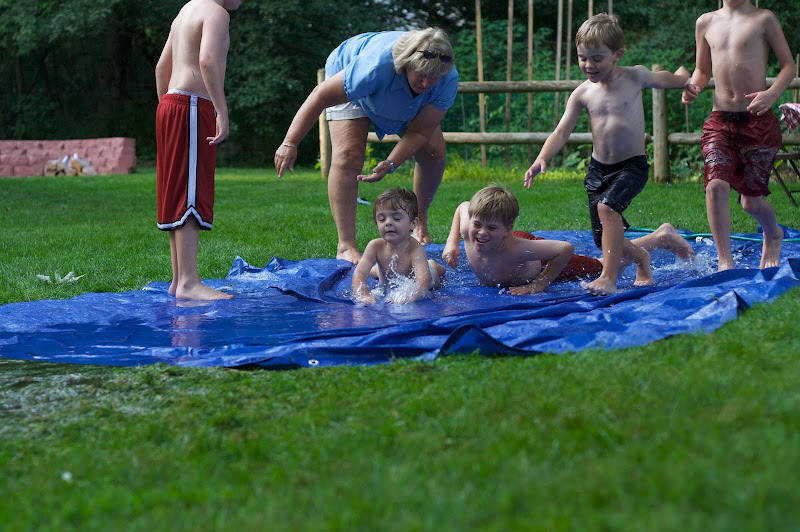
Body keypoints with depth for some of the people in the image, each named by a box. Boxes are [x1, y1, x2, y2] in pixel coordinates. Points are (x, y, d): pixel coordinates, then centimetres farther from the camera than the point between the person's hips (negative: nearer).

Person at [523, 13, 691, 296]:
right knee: (606, 241, 6)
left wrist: (683, 75, 2)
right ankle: (641, 257, 40)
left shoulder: (635, 76, -5)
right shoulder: (583, 93, -1)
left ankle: (609, 278, -27)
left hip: (632, 166, -4)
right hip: (598, 169, 4)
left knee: (607, 206, -32)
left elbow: (673, 80, 17)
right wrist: (542, 158, -17)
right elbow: (561, 131, -5)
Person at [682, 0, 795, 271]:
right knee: (715, 185, -19)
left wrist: (772, 93, -19)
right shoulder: (706, 22, 11)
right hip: (719, 120, 3)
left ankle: (773, 235, 38)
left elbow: (788, 65, 0)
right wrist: (692, 87, -1)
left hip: (757, 120, -2)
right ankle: (725, 261, -11)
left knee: (752, 200, 3)